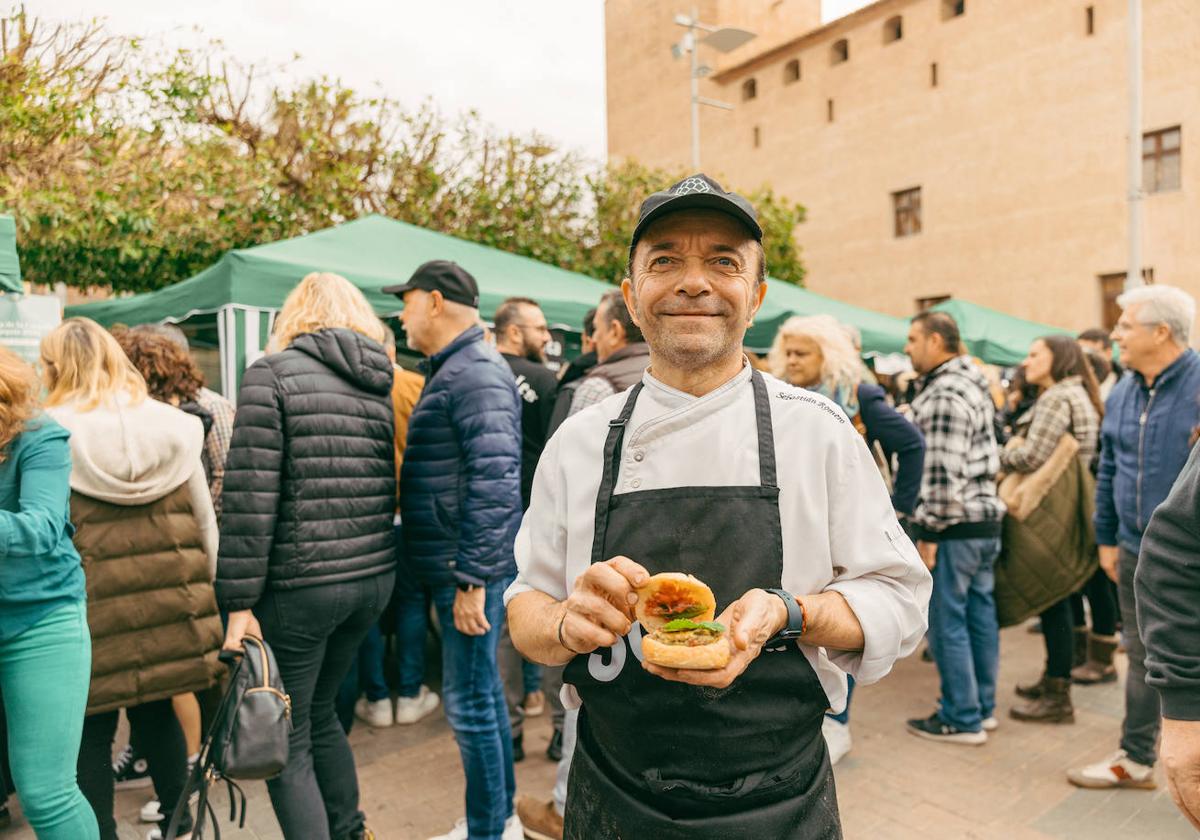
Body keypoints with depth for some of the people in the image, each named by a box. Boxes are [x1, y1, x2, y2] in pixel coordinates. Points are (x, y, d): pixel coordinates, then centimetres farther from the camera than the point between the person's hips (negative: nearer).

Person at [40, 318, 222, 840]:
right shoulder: (173, 427, 2)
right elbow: (206, 523, 6)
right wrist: (203, 594, 15)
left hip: (89, 608, -3)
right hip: (168, 602, 4)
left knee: (92, 729, 11)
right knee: (156, 713, 19)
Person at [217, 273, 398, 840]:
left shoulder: (272, 374, -6)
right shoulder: (384, 384, 10)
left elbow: (251, 493, -14)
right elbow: (394, 486, 11)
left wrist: (239, 599, -10)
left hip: (300, 583, -6)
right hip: (374, 578, 6)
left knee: (285, 740, 8)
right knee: (320, 712, 25)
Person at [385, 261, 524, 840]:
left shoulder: (476, 372, -16)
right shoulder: (454, 369, 15)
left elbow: (494, 481, -25)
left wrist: (471, 579, -24)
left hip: (468, 568, -10)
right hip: (458, 564, 10)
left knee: (469, 704, 0)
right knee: (483, 692, 19)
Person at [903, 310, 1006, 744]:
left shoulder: (944, 396, -18)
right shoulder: (973, 385, 14)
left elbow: (943, 472, -23)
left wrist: (928, 532, -18)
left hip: (955, 527, -10)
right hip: (985, 519, 10)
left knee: (947, 623, 0)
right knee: (980, 615, 16)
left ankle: (962, 719, 10)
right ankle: (983, 707, 28)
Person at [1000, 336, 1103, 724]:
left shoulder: (1057, 398, -15)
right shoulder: (1079, 395, 17)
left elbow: (1031, 457, -22)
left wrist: (1001, 455, -5)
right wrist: (1014, 447, 7)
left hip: (1052, 513, -10)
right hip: (1061, 507, 10)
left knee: (1052, 600, -4)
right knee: (1054, 599, 17)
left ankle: (1057, 698, 4)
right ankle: (1053, 678, 29)